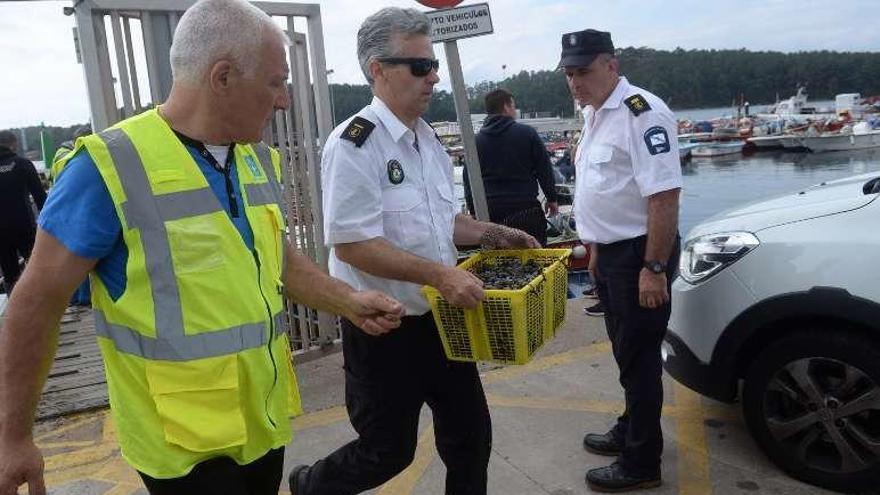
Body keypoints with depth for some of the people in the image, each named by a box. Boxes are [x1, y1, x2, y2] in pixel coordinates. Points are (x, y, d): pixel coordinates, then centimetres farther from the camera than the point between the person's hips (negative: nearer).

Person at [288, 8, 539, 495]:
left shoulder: (428, 138, 8)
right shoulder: (354, 144, -19)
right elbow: (352, 245, -24)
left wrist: (492, 234, 5)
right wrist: (441, 274, -28)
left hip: (439, 318, 8)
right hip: (383, 328, -7)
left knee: (470, 432, 16)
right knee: (388, 450, 11)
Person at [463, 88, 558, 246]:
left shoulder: (476, 141, 5)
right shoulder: (527, 133, -1)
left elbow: (468, 180, 8)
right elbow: (544, 169, 3)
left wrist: (474, 212, 17)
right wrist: (552, 199, 15)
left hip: (491, 213, 2)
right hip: (527, 210, -2)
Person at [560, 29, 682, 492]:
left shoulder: (641, 113, -19)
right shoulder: (594, 114, 11)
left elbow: (664, 196, -24)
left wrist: (654, 269, -25)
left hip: (640, 253, -9)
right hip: (611, 251, 9)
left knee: (639, 356, 1)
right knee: (626, 350, 20)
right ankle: (630, 431, 38)